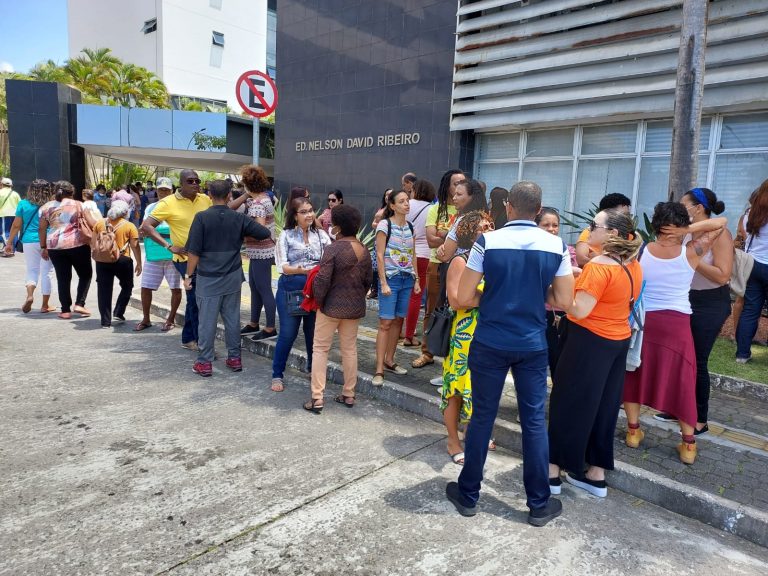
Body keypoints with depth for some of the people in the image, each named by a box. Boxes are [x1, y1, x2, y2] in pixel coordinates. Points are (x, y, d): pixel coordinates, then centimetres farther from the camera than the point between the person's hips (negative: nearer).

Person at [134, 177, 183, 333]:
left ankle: (171, 319, 18)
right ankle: (146, 319, 21)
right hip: (153, 254, 3)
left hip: (173, 254, -3)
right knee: (146, 287, 4)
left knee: (176, 288, 0)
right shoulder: (151, 207, 13)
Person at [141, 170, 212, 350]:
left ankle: (188, 339, 31)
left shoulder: (205, 200, 4)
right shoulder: (168, 203, -9)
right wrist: (170, 246, -18)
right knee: (197, 301, -5)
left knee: (194, 300, 16)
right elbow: (146, 226, -11)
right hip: (186, 258, -5)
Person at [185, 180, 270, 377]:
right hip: (232, 278, 3)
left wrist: (189, 275, -1)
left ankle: (205, 362, 12)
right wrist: (244, 235, 17)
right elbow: (265, 233, 1)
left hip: (208, 278, -3)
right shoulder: (239, 218, -2)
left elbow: (193, 251, -11)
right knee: (232, 318, 12)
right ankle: (234, 358, 21)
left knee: (207, 320, 5)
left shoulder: (202, 217, -10)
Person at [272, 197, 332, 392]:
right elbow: (282, 266, -9)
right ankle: (277, 375, 16)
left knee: (313, 332, 14)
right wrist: (300, 270, -26)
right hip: (290, 289, -2)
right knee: (287, 334, 1)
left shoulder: (321, 234, 5)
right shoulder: (286, 235, -1)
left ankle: (313, 369, 35)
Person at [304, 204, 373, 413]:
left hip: (332, 306, -5)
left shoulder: (333, 249, -18)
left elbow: (322, 280, -20)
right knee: (350, 349, 15)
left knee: (320, 349, 5)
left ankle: (317, 398, 5)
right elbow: (368, 279, 9)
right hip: (355, 307, 6)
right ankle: (349, 395, 23)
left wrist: (318, 301, -4)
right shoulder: (364, 250, 2)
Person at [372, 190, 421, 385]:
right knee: (385, 322, -7)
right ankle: (379, 369, -3)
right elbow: (379, 255, -10)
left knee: (398, 320, 9)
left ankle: (389, 360, 22)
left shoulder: (410, 226, 11)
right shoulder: (385, 224, -7)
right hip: (390, 278, -6)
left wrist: (416, 279, 10)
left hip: (407, 279, 6)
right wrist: (383, 283, -15)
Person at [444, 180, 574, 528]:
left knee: (481, 418, 10)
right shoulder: (557, 246, -3)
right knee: (534, 422, 11)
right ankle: (539, 505, 23)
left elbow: (462, 299, -9)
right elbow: (564, 301, 0)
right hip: (533, 345, 2)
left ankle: (468, 496, 25)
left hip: (490, 344, -1)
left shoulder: (487, 242, -10)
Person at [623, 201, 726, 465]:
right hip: (677, 323, 0)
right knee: (681, 382, 9)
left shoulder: (640, 251, -5)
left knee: (633, 375, 16)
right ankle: (688, 445, 17)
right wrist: (688, 231, -5)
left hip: (642, 320, 1)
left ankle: (633, 431, 23)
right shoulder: (691, 252, -7)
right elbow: (721, 222, 3)